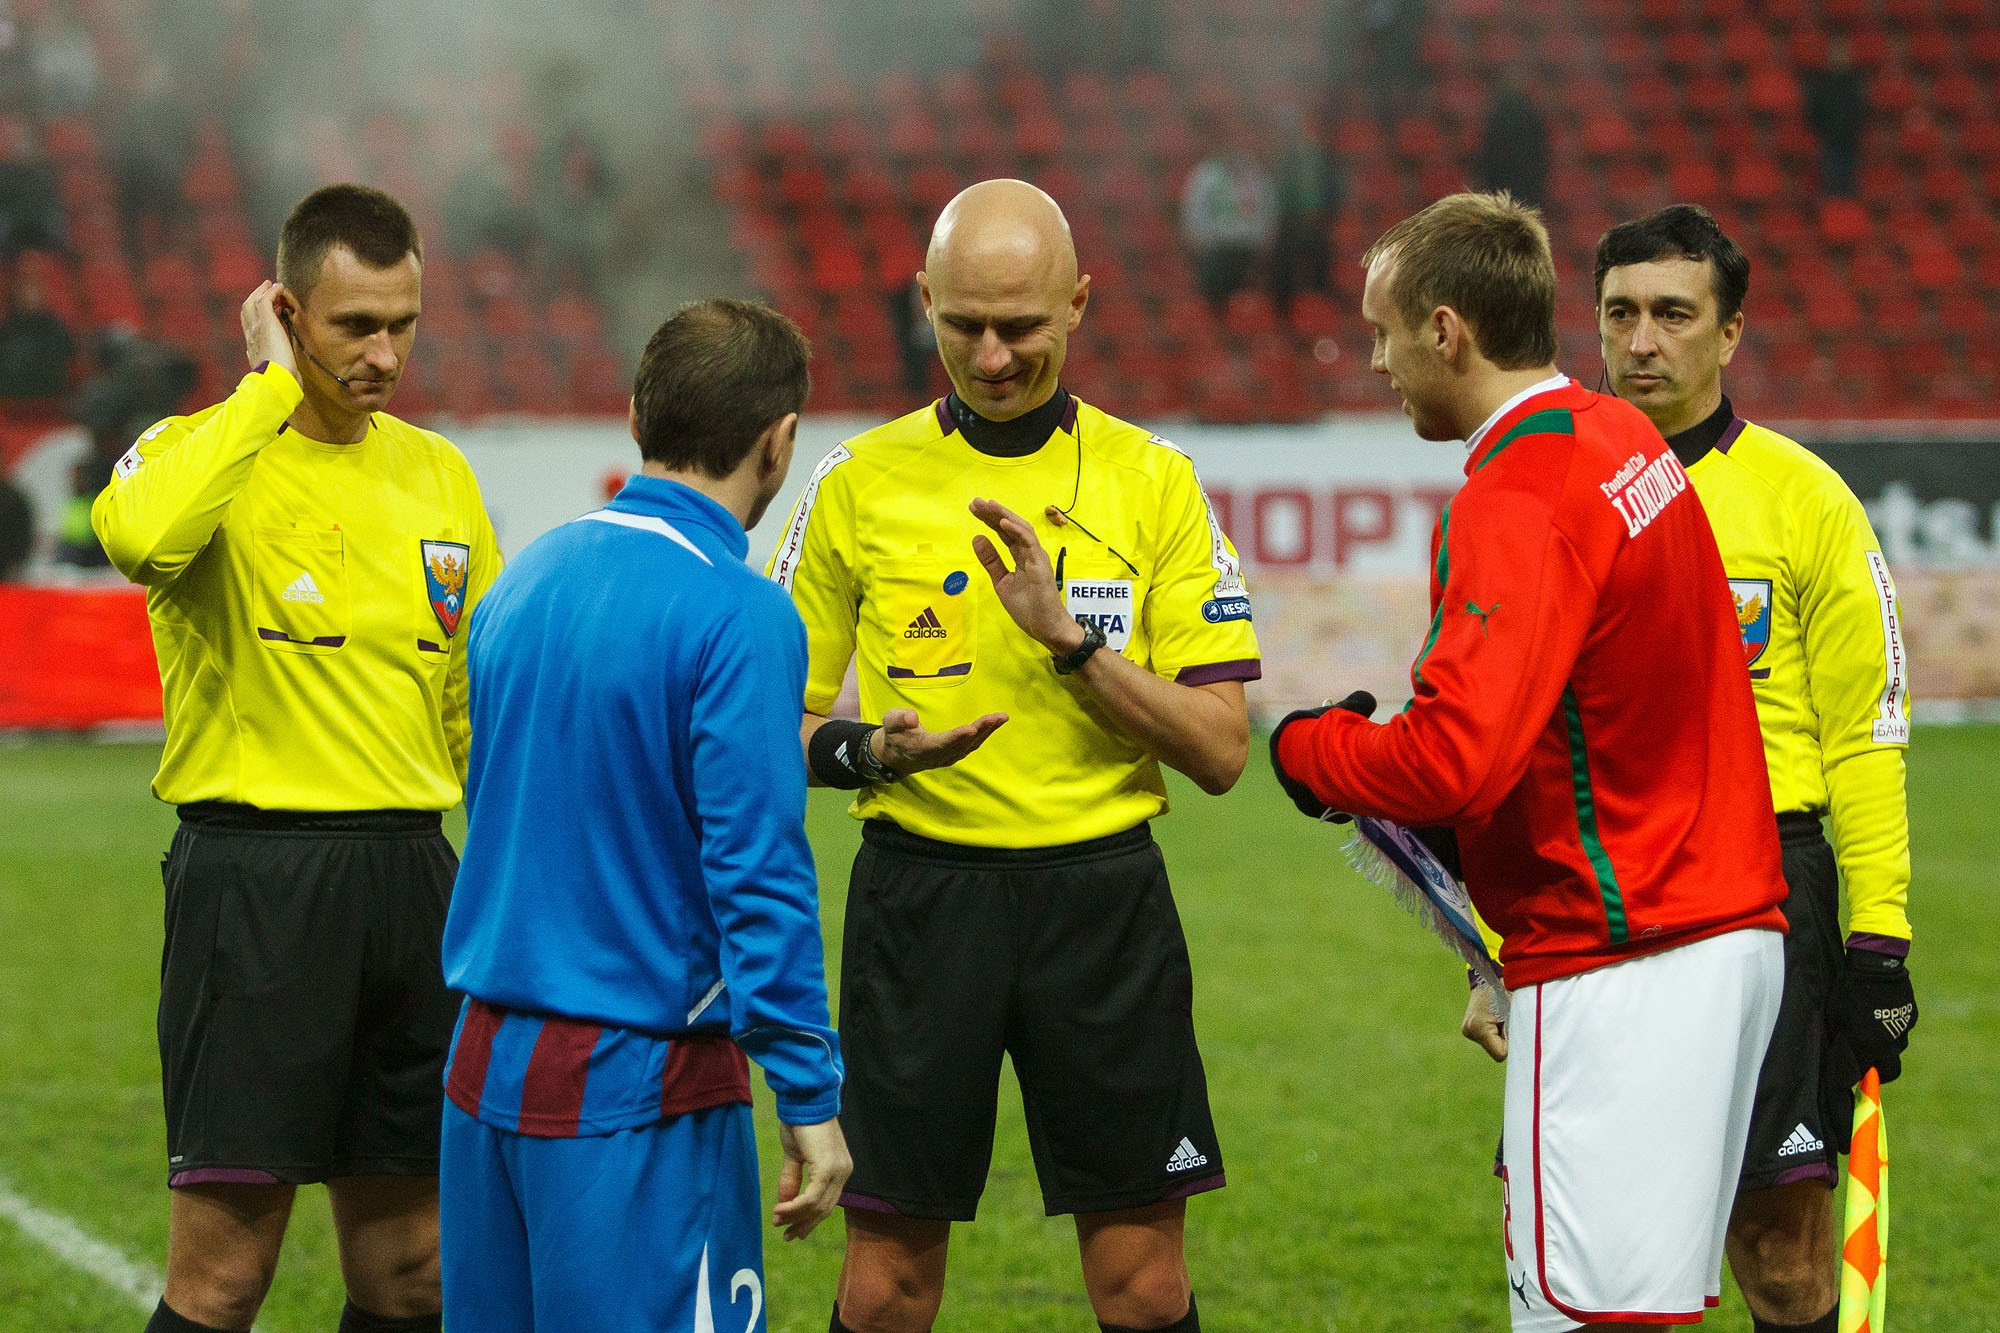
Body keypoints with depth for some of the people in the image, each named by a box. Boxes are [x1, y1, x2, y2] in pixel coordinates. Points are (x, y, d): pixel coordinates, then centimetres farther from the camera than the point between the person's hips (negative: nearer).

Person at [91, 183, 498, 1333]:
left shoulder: (439, 475, 12)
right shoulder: (201, 455, -5)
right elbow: (140, 534, -32)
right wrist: (271, 385, -19)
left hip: (413, 875, 6)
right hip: (255, 876, -6)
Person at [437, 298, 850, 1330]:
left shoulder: (529, 575, 10)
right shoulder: (737, 615, -13)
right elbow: (758, 869, -17)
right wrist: (811, 1098, -13)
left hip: (486, 1056, 7)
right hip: (633, 1089, -7)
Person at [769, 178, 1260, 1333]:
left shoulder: (1154, 481, 2)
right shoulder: (860, 483, 2)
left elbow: (1220, 749, -3)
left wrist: (1071, 638, -16)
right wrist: (867, 751, -13)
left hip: (1103, 898, 0)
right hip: (922, 889, 0)